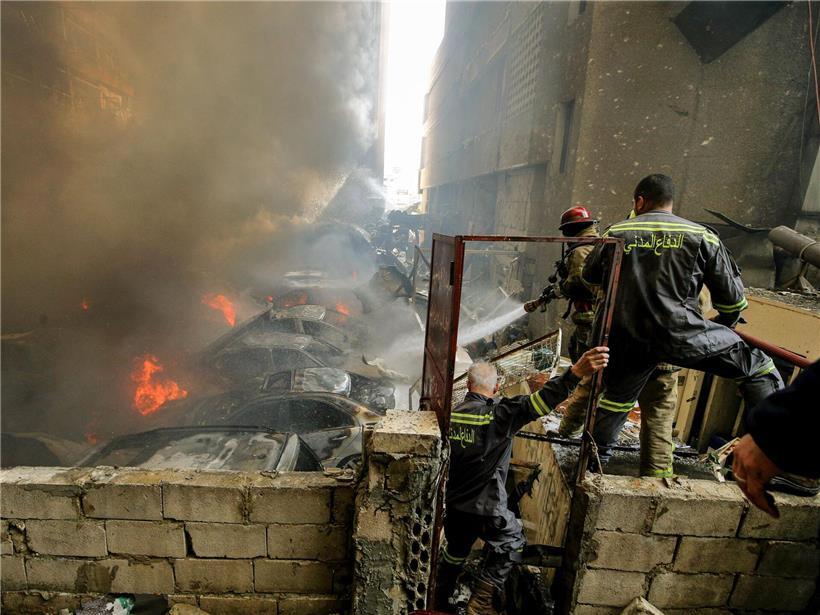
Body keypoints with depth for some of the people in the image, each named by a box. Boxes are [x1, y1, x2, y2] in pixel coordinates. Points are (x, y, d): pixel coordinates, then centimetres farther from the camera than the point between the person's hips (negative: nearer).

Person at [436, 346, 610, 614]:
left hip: (453, 502, 5)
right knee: (510, 542, 24)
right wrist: (576, 372, -43)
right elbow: (537, 403, -35)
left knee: (455, 551, 28)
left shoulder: (451, 414, -5)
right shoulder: (499, 414, -22)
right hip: (485, 506, -5)